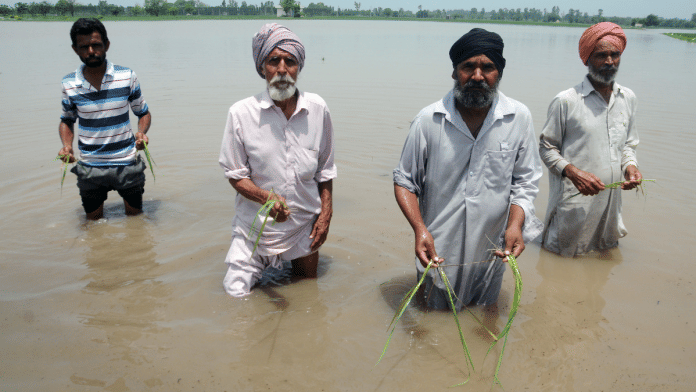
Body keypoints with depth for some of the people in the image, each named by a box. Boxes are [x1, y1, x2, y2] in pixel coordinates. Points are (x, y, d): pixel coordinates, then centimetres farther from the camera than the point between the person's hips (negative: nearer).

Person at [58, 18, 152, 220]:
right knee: (94, 219, 15)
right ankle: (99, 200, 44)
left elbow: (144, 113, 4)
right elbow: (66, 121, 11)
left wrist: (141, 133, -17)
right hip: (90, 167, 1)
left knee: (135, 215, 15)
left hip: (127, 163, -1)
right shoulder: (69, 84, -4)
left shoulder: (127, 77, -7)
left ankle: (128, 199, 44)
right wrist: (66, 145, -8)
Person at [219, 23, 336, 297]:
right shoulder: (241, 113, -14)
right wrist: (266, 197, -26)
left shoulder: (317, 109, -7)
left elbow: (325, 169, 4)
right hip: (256, 224, -2)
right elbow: (235, 174, -9)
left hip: (305, 223, 2)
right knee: (236, 294, 5)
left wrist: (326, 213, 0)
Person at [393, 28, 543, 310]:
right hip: (437, 251, -1)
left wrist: (515, 224, -15)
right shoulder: (427, 120, -11)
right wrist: (420, 229, -18)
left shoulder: (519, 118, -7)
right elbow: (405, 181, -5)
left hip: (491, 252, 1)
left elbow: (525, 181, 1)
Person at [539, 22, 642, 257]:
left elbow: (629, 144, 18)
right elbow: (546, 148, -6)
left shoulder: (628, 98, 8)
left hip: (611, 199, 6)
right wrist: (573, 172, -20)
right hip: (573, 202, -5)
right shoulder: (565, 101, -10)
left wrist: (630, 165, -3)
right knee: (563, 256, 7)